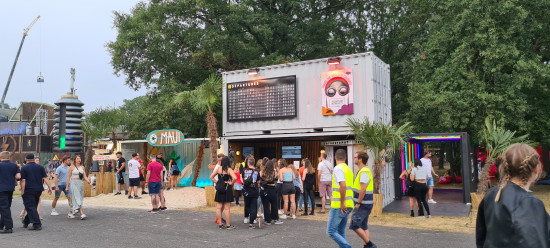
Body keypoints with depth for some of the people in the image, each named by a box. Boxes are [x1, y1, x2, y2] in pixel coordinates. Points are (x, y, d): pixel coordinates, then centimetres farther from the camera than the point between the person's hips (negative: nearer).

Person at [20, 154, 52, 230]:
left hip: (28, 190, -5)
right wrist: (49, 187, 3)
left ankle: (37, 224, -8)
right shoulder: (40, 167, 6)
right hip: (38, 189, 5)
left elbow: (23, 180, -9)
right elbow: (45, 178, 2)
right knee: (33, 206, 17)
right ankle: (26, 222, 31)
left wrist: (22, 191, -7)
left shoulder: (24, 168, -4)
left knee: (30, 207, -2)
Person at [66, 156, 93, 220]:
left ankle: (71, 213, 25)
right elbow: (69, 177, 1)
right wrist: (67, 186, -1)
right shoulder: (71, 167, -1)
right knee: (77, 198, -13)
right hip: (73, 183, -5)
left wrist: (89, 182, -5)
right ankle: (81, 213, -22)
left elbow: (85, 176, 10)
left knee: (80, 198, 8)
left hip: (80, 183, 5)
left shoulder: (82, 167, 11)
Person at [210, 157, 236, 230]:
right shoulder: (229, 170, -11)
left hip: (219, 190, 5)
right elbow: (234, 178, -25)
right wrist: (231, 183, -9)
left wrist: (216, 182, 9)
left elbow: (211, 177, 9)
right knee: (227, 208, 0)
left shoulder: (218, 169, 4)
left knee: (219, 207, 10)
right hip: (227, 189, -5)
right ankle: (228, 225, 6)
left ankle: (220, 224, 16)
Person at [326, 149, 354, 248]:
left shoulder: (338, 168, -11)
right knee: (341, 232, 14)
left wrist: (342, 203, -20)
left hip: (339, 206, -9)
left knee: (331, 231, -3)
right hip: (348, 205, 9)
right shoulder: (348, 169, 16)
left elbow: (343, 185, -23)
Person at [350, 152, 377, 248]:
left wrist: (358, 203, -19)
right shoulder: (365, 170, 15)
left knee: (354, 225, -6)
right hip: (366, 204, 10)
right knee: (364, 227, 13)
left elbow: (363, 189, -25)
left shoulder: (364, 172, -18)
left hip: (363, 204, -10)